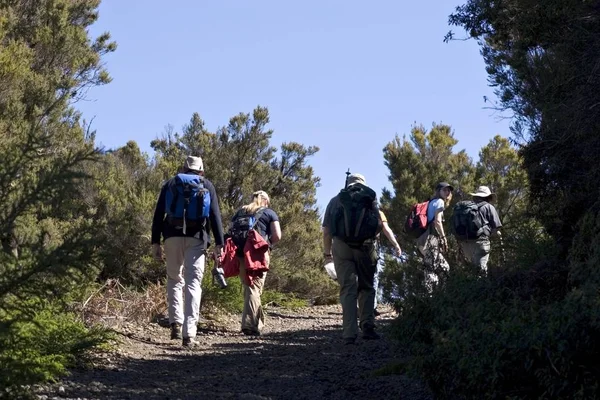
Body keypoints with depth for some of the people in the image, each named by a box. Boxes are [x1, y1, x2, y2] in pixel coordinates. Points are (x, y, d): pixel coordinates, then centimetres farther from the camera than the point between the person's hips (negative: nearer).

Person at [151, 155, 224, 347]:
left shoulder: (170, 184, 14)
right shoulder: (207, 186, 12)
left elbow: (158, 215, 7)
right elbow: (215, 216, 2)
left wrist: (155, 242, 6)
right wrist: (219, 243, -1)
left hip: (173, 236, 1)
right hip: (196, 238, -1)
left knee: (174, 280, 18)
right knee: (193, 284, -3)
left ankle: (176, 323, 4)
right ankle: (189, 334, -12)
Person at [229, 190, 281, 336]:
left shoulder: (240, 212, 20)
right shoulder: (270, 213, 10)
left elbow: (230, 232, 13)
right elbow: (277, 236, 0)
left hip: (239, 253, 4)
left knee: (247, 286, 13)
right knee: (254, 287, -3)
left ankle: (258, 321, 20)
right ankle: (250, 324, -13)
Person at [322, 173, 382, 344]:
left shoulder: (336, 200, 14)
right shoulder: (370, 197, 11)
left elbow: (326, 231, 9)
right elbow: (379, 225, 1)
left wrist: (327, 253, 19)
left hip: (342, 247, 0)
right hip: (366, 246, 0)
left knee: (348, 290, 1)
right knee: (366, 288, 13)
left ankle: (350, 334, -8)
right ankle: (367, 327, 1)